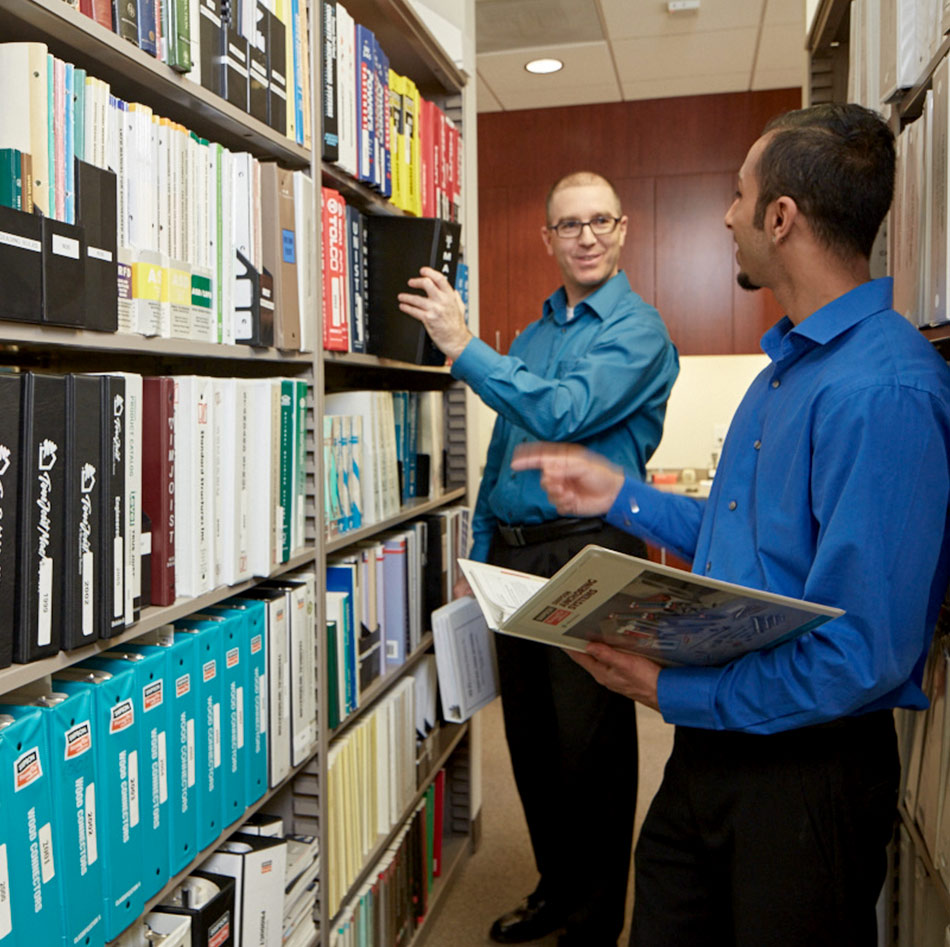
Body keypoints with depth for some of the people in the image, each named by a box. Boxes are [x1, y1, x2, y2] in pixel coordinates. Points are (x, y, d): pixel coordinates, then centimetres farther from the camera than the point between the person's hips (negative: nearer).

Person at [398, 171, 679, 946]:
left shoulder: (638, 329, -6)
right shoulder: (531, 337, 16)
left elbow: (566, 413, -23)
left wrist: (465, 349, -22)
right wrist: (479, 558, 15)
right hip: (514, 553, 7)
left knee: (590, 746, 5)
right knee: (530, 737, 16)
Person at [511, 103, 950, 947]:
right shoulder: (789, 363, 9)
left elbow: (862, 657, -27)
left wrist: (678, 690, -19)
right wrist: (622, 496, 11)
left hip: (808, 768, -8)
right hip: (713, 744, 8)